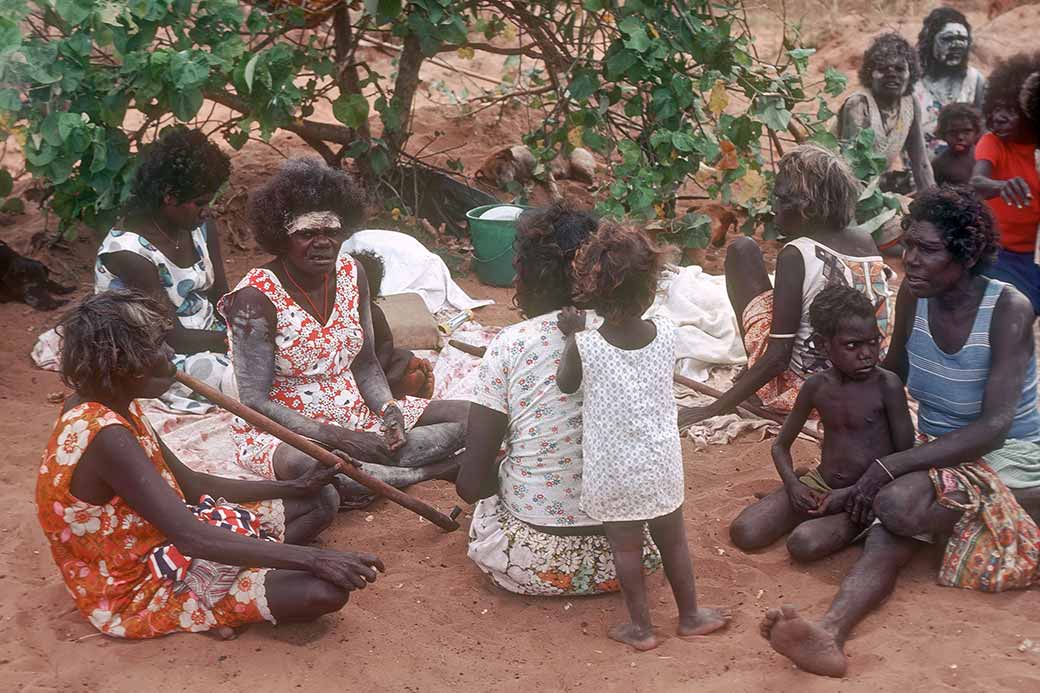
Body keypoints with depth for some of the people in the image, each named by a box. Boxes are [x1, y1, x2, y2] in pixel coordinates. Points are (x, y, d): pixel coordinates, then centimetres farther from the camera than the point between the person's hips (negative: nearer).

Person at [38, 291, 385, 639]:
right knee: (325, 589, -25)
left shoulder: (110, 407, 1)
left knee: (319, 501, 12)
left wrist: (292, 488, 6)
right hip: (141, 589, -10)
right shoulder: (106, 436, -30)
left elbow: (190, 485, 11)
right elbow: (191, 538, -35)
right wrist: (313, 558, -36)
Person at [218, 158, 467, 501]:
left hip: (352, 411, 7)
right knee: (301, 464, -44)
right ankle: (417, 473, -23)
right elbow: (254, 400, -18)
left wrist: (388, 409, -10)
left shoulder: (351, 273, 2)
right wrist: (336, 437, -25)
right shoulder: (257, 296, -17)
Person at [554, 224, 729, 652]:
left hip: (612, 470, -2)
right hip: (662, 460, 2)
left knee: (625, 546, 12)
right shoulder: (666, 334, -13)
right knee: (672, 539, 18)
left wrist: (573, 335, 9)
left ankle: (641, 627, 23)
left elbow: (565, 385, 1)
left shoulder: (586, 347, -19)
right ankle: (690, 616, 33)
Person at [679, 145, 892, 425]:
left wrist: (713, 409, -18)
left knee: (742, 250, 1)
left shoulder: (795, 254, -21)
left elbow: (778, 357, -23)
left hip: (800, 394, -6)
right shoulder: (867, 242, -3)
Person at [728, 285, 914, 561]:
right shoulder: (816, 387, -2)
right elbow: (781, 445, 10)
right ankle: (817, 509, 4)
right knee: (744, 533, -15)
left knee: (804, 543, -30)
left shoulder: (887, 385, -14)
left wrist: (851, 494, -17)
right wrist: (793, 485, -10)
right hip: (821, 483, 4)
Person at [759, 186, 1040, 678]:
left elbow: (994, 426, -26)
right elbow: (891, 383, 11)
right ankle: (830, 634, -51)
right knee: (890, 530, -30)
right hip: (938, 454, 5)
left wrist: (892, 466, -30)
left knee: (898, 505, -34)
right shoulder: (913, 297, -4)